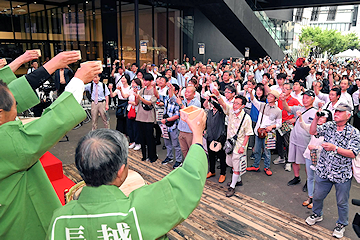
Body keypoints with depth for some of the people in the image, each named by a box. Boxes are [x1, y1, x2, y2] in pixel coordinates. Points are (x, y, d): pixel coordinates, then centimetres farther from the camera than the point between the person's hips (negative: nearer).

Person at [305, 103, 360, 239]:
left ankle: (341, 224, 36)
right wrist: (316, 118, -15)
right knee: (318, 196, 18)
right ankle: (317, 214, 44)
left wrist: (335, 148, -26)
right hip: (323, 170, 3)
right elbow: (313, 132, -3)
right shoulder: (329, 126, 2)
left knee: (342, 202, 13)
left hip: (342, 174, -3)